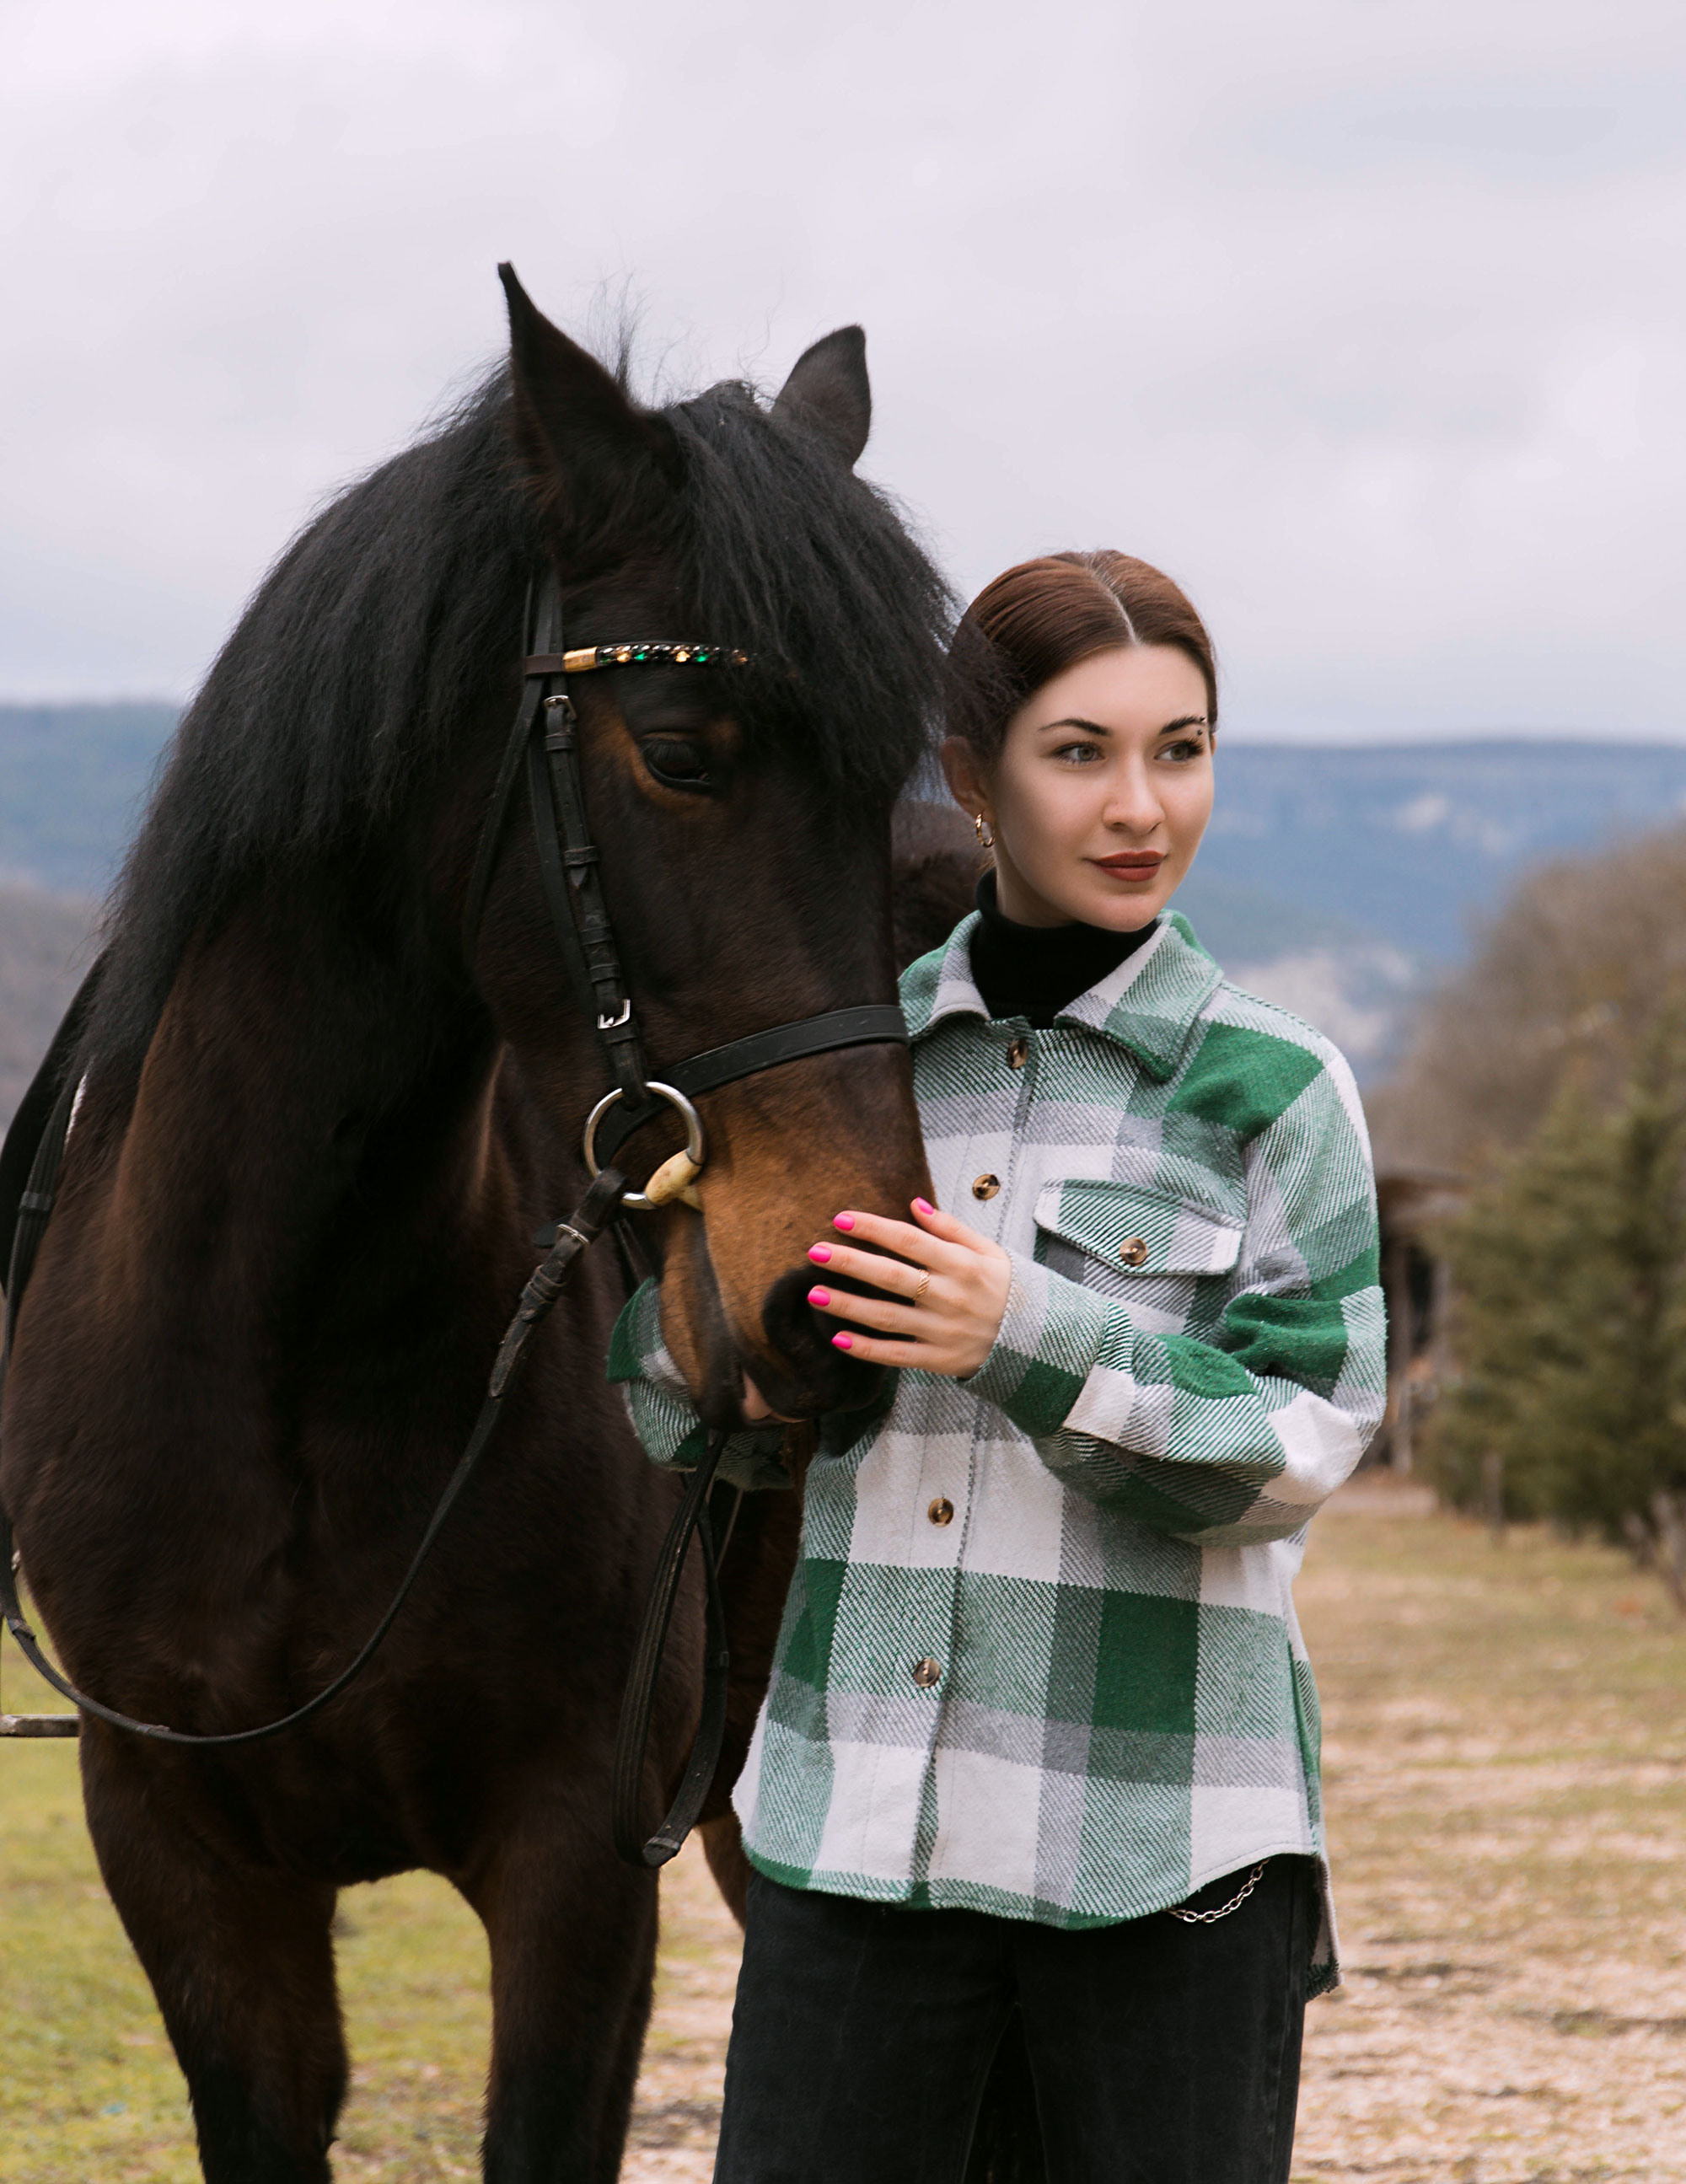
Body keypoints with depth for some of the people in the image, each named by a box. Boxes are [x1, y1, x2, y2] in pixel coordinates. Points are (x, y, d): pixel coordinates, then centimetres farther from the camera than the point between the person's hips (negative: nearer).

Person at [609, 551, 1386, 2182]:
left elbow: (1302, 1443, -10)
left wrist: (1033, 1342, -24)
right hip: (856, 1809, 3)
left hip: (1166, 1836, -3)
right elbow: (695, 1430, 13)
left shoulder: (1273, 1089, -3)